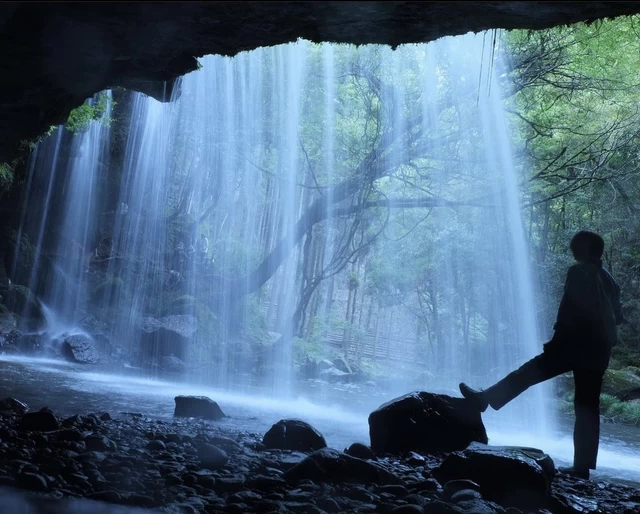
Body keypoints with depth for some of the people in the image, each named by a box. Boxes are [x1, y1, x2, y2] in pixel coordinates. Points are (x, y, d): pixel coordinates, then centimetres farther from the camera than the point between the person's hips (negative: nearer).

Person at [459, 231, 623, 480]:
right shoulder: (608, 279, 18)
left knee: (530, 371, 2)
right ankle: (582, 465, 6)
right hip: (599, 349, 7)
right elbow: (617, 316, 19)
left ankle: (485, 398, 5)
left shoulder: (579, 272, -4)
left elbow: (568, 309, -13)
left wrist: (557, 338, -8)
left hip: (576, 343, -7)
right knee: (588, 405, 5)